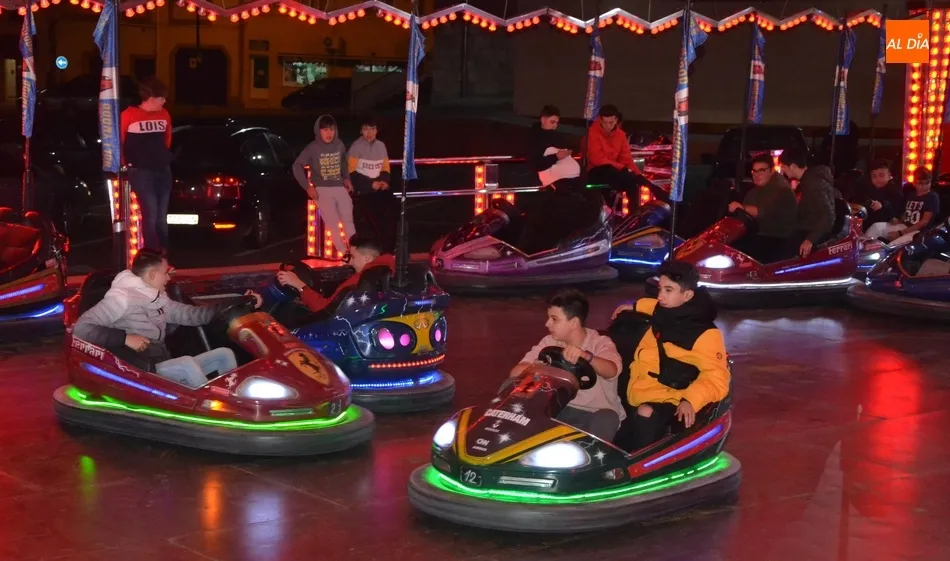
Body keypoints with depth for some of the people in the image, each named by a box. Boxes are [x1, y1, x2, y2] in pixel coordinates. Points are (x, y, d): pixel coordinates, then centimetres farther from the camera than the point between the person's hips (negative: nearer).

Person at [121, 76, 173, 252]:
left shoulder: (164, 115, 8)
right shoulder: (129, 115, -9)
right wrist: (124, 164, 3)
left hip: (163, 170, 5)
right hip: (141, 171, -5)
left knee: (162, 217, 9)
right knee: (150, 215, -9)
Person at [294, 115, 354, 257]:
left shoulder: (339, 145, 7)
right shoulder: (313, 148, -5)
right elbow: (297, 166, -3)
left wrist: (346, 178, 15)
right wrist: (307, 186, -8)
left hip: (340, 188, 4)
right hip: (322, 189, -4)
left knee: (348, 221, -4)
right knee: (332, 222, -14)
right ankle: (345, 253, -12)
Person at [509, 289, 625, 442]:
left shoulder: (600, 343, -11)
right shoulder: (549, 342, 0)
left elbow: (611, 371, -35)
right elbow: (516, 372, -10)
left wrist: (586, 356, -56)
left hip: (597, 414, -4)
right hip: (562, 410, 4)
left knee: (607, 419, -37)